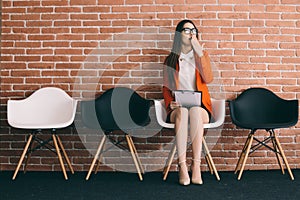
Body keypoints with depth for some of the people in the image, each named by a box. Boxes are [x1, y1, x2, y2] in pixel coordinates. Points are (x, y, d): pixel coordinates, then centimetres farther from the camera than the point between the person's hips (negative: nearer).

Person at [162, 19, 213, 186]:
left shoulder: (202, 55, 13)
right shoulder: (170, 60, 14)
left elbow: (208, 79, -5)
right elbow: (166, 87, 13)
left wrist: (200, 53, -10)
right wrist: (170, 104, -7)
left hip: (200, 107, 0)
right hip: (178, 108, 0)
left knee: (195, 110, -37)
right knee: (182, 110, -37)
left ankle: (196, 165, -40)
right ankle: (182, 166, -42)